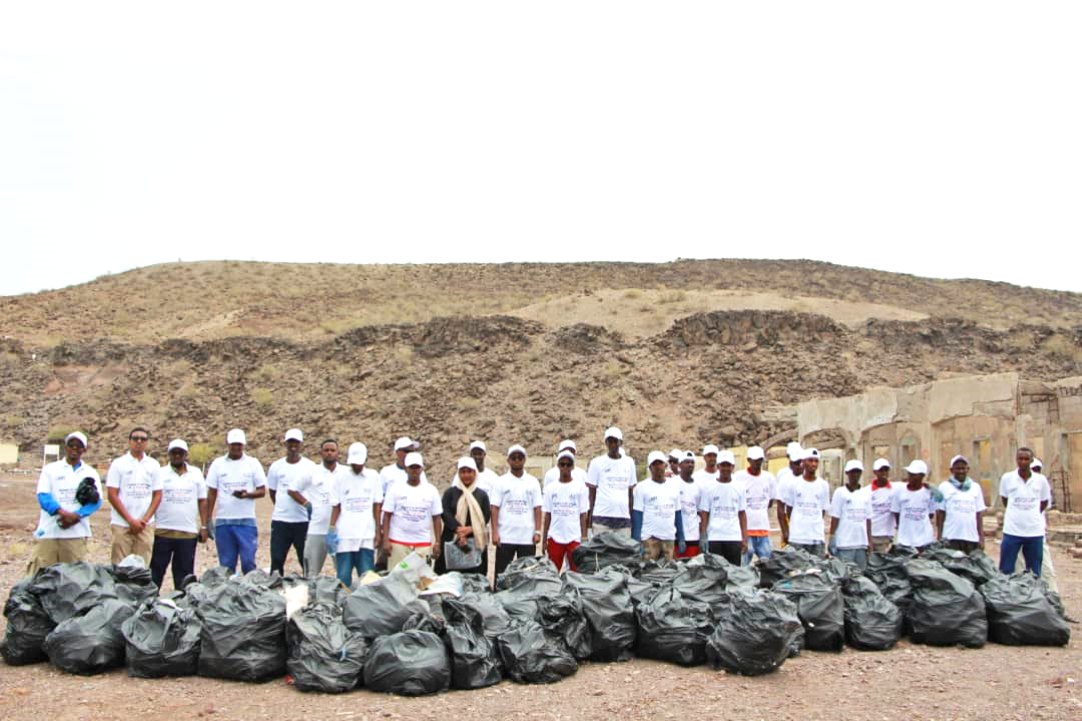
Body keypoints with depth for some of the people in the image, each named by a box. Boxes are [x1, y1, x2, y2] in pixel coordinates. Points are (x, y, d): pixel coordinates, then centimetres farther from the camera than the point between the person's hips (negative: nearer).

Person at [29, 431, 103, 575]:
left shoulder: (90, 473, 15)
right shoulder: (50, 469, 11)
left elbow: (96, 501, 5)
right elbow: (43, 496, -2)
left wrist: (77, 516, -14)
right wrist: (64, 513, -19)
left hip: (76, 532, 1)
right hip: (48, 531, -1)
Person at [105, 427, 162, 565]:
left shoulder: (154, 465, 9)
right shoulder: (118, 464, 2)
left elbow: (157, 495, 9)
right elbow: (112, 495, -3)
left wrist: (145, 520, -4)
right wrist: (130, 520, -8)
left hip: (145, 526, 2)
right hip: (121, 524, -2)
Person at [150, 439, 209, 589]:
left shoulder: (196, 474, 10)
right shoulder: (160, 473, 5)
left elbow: (202, 501, 10)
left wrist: (204, 527, 5)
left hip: (188, 532, 1)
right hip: (162, 531, -1)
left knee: (184, 572, 6)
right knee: (156, 570, 2)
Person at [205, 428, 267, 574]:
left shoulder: (253, 463, 4)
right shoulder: (218, 464, 8)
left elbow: (262, 491, 3)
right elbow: (211, 493, 8)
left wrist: (246, 494, -17)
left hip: (246, 520, -2)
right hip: (223, 521, 2)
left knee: (248, 562, -6)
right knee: (226, 564, 6)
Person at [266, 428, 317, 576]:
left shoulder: (310, 467, 2)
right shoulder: (276, 466, 7)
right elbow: (272, 492, 14)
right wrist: (284, 508, 10)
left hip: (303, 521, -1)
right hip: (280, 521, 2)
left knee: (306, 561, 3)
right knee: (276, 561, 2)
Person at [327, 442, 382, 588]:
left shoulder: (373, 477, 4)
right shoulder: (340, 478, 4)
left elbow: (377, 506, 5)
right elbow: (336, 507, 4)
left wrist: (378, 532, 2)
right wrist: (331, 530, -6)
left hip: (367, 536, 0)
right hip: (344, 536, 0)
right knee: (343, 577, 2)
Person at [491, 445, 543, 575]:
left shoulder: (533, 482, 8)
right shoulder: (501, 482, 4)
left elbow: (537, 509, 5)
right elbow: (495, 509, -1)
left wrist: (537, 531, -4)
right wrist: (495, 533, -8)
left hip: (528, 537, 1)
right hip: (505, 537, -1)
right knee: (502, 573, 2)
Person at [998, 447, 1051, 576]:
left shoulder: (1041, 480, -1)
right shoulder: (1007, 478, -3)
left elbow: (1044, 502, 13)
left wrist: (1032, 515, 11)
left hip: (1035, 532, 1)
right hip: (1012, 531, -1)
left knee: (1034, 573, 9)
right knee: (1005, 571, 3)